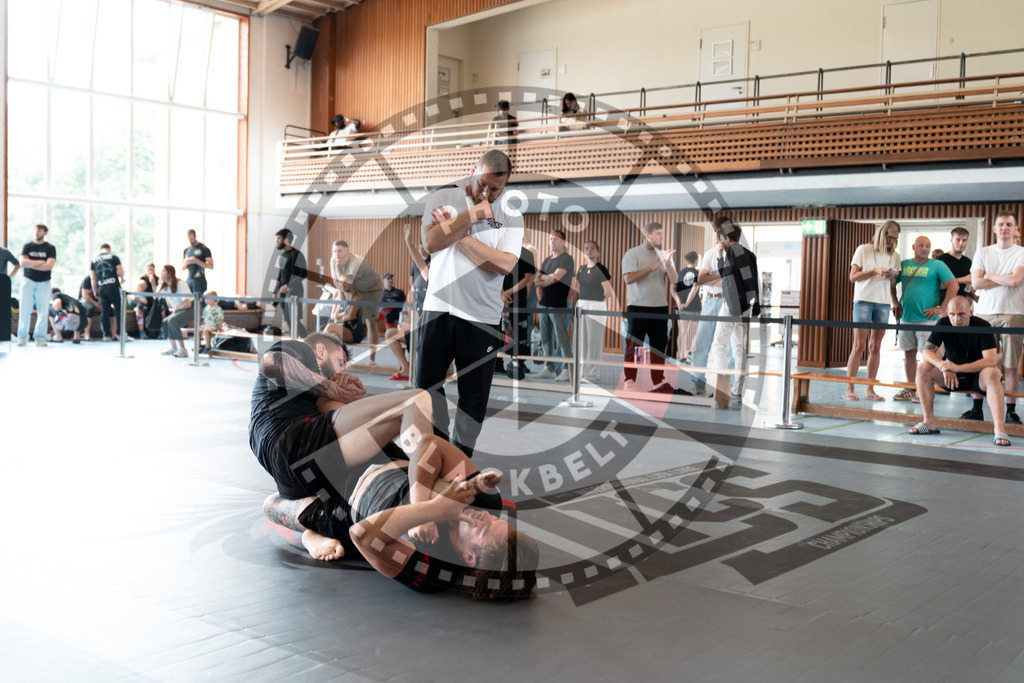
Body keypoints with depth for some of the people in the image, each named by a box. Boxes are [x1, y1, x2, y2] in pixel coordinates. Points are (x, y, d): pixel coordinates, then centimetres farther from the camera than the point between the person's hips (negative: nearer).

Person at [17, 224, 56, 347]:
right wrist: (40, 262, -6)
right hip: (28, 280, 1)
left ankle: (40, 337, 1)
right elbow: (23, 263, -3)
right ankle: (22, 337, 1)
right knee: (24, 310, -5)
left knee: (43, 311, -5)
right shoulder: (27, 246, 10)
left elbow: (50, 265, -8)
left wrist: (31, 264, -6)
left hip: (43, 282, -1)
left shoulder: (50, 248, 6)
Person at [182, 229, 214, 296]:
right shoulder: (186, 250, 15)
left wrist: (197, 261, -17)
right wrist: (186, 263, -4)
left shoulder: (204, 249, 0)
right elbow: (182, 268, 19)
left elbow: (211, 266, -7)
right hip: (188, 280, 5)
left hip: (200, 281, -5)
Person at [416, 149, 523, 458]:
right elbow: (432, 242, -14)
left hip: (482, 316, 0)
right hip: (439, 307, 1)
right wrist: (473, 214, -16)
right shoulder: (442, 198, 3)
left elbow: (504, 263, -14)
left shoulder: (511, 215, 1)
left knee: (474, 395, 6)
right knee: (427, 383, 5)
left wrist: (457, 232, -13)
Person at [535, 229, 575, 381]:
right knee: (546, 337, 8)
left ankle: (567, 369, -4)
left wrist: (542, 279, 1)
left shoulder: (566, 259, -3)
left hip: (559, 304, -7)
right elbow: (538, 281, 15)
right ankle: (549, 368, 14)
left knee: (561, 338, -8)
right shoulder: (547, 261, 20)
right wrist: (541, 297, -1)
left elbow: (555, 278, -15)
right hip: (544, 304, 7)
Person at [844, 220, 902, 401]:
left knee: (875, 347, 2)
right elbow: (853, 276, -3)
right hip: (863, 300, -4)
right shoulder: (864, 250, 3)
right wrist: (875, 271, -15)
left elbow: (893, 283, 18)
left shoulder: (894, 255, 14)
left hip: (884, 303, 4)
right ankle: (849, 389, -5)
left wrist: (895, 302, 3)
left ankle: (870, 389, 7)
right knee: (859, 346, -8)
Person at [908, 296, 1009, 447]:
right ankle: (928, 422, -15)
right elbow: (927, 351, -11)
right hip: (951, 377, 3)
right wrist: (944, 367, -31)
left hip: (976, 375, -3)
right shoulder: (944, 324, -7)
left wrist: (958, 367, -38)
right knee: (923, 369, -20)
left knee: (991, 373, -36)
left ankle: (999, 429, -41)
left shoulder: (983, 326, -18)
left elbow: (991, 360, -28)